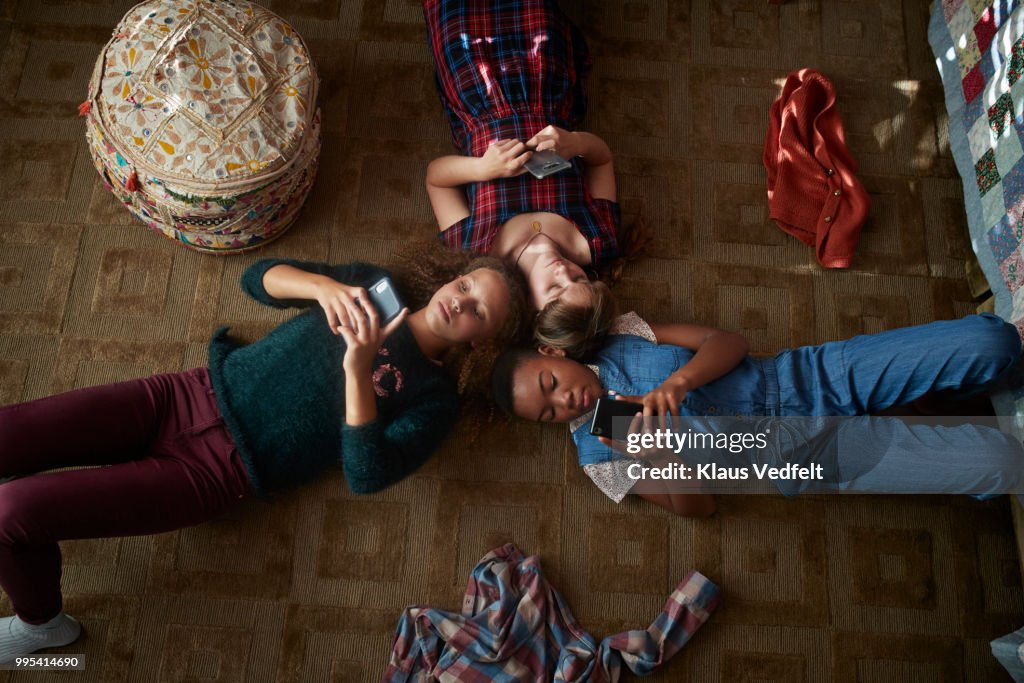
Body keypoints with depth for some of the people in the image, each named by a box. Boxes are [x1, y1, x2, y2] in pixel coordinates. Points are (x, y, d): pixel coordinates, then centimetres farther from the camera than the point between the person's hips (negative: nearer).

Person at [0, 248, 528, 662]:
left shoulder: (434, 398, -4)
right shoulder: (375, 285, 8)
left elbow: (365, 475, -19)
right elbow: (258, 278, 4)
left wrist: (358, 368, -28)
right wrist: (323, 285, -17)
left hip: (218, 469, -4)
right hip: (188, 394, 5)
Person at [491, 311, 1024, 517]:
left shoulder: (624, 336, 1)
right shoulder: (597, 452, -4)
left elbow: (729, 342, -3)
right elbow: (697, 506, -7)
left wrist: (678, 381, -24)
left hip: (810, 373, 3)